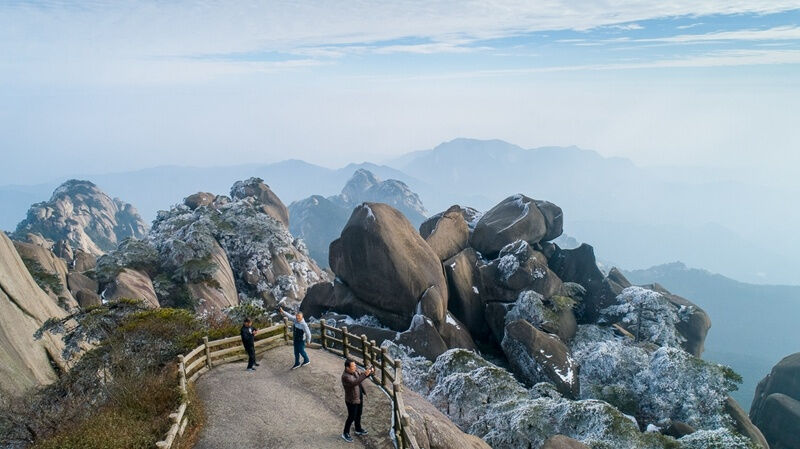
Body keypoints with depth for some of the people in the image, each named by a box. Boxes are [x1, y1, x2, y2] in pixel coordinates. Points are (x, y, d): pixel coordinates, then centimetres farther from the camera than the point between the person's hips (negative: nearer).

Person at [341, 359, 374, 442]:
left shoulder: (355, 370, -6)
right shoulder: (345, 376, -31)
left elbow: (361, 376, 8)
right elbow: (354, 382, -44)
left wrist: (370, 372, -12)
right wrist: (365, 374, -49)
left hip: (359, 397, 8)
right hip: (352, 400, -8)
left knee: (359, 414, 24)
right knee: (352, 417, 8)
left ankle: (358, 429, 45)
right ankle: (345, 434, 28)